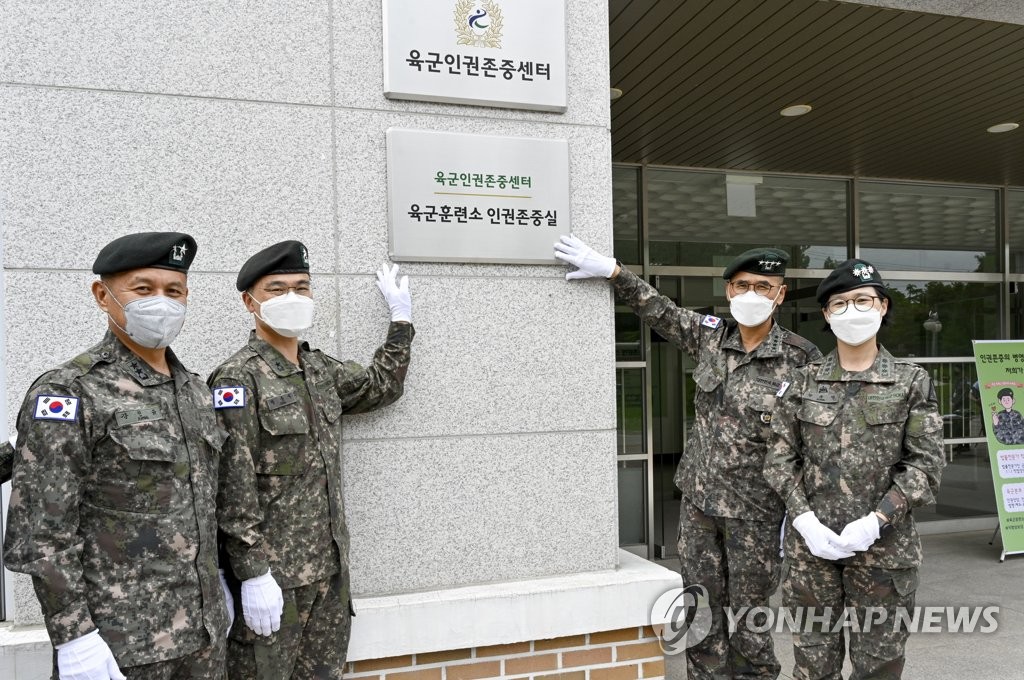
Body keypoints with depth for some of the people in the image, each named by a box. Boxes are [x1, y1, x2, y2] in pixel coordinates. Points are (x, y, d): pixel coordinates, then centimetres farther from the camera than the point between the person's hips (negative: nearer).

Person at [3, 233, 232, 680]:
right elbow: (42, 532, -15)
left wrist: (217, 584, 14)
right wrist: (75, 639, -17)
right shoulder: (69, 392, -13)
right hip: (119, 643, -6)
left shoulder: (195, 390, 7)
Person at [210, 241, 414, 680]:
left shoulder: (321, 369, 7)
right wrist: (252, 572, -18)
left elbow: (381, 387, 24)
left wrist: (401, 319, 23)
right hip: (271, 571, -6)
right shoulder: (239, 378, -13)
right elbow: (233, 489, -16)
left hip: (330, 567, 6)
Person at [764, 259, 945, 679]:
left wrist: (875, 521, -13)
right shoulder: (805, 381, 5)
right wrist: (804, 518, -10)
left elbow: (925, 466, -2)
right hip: (810, 545, 1)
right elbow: (780, 456, 3)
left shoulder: (911, 381, 2)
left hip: (884, 548, -1)